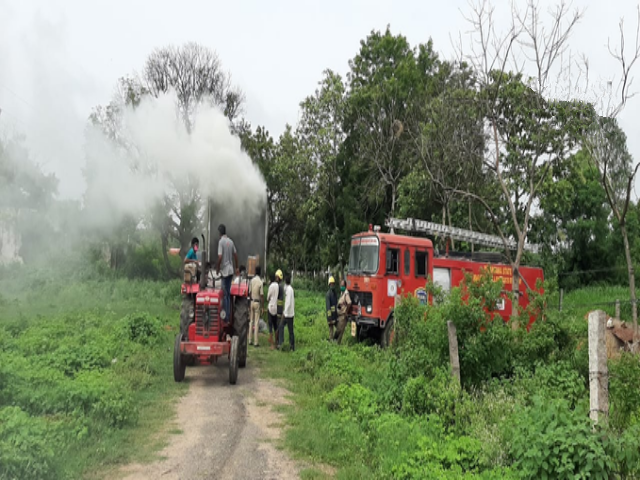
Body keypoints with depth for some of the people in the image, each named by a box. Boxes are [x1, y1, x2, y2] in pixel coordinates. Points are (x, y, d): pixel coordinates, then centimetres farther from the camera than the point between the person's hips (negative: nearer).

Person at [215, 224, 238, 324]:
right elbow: (235, 255, 14)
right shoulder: (230, 241, 9)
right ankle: (229, 316, 18)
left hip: (225, 270, -7)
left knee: (225, 294, -3)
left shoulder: (221, 241, -12)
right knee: (228, 293, 14)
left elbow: (220, 257, -18)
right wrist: (236, 268, 24)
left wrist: (217, 268, -5)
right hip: (231, 270, 7)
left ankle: (226, 317, 0)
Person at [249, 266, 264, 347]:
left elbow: (250, 292, 8)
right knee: (256, 322, -2)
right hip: (257, 303, -5)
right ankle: (255, 342, -1)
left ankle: (250, 340, 16)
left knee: (251, 321, 12)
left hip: (252, 302, 5)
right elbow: (262, 295, -14)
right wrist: (263, 307, -9)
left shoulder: (252, 280, 2)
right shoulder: (260, 282, -15)